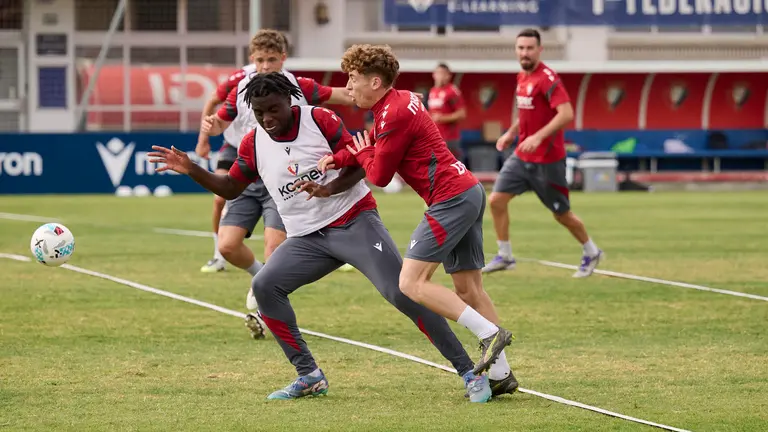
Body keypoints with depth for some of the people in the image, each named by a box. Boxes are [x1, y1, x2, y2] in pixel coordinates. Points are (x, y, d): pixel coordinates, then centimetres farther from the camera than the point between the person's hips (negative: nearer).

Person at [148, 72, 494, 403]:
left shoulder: (319, 120, -9)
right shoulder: (254, 144, 3)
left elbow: (360, 164, -8)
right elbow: (231, 188, 15)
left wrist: (329, 189, -25)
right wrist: (191, 170, 1)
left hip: (355, 222, -5)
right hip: (308, 238, 5)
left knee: (401, 292, -17)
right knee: (265, 286, -14)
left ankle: (468, 372, -10)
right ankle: (309, 376, -4)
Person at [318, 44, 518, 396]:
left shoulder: (394, 115, -15)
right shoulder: (399, 101, 16)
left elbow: (378, 176, -8)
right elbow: (369, 148, 21)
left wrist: (361, 152, 11)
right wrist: (338, 159, 4)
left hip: (451, 198, -10)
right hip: (469, 192, 10)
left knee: (412, 282, -12)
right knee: (468, 288, 12)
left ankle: (490, 334, -16)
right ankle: (500, 373, 12)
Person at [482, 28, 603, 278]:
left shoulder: (547, 78, -18)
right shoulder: (522, 78, 9)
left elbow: (566, 113, -28)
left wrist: (538, 137, -34)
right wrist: (511, 133, 17)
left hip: (547, 160, -8)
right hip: (522, 156, 8)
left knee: (561, 214, 4)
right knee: (496, 200, -3)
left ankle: (591, 253, 26)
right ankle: (505, 256, 9)